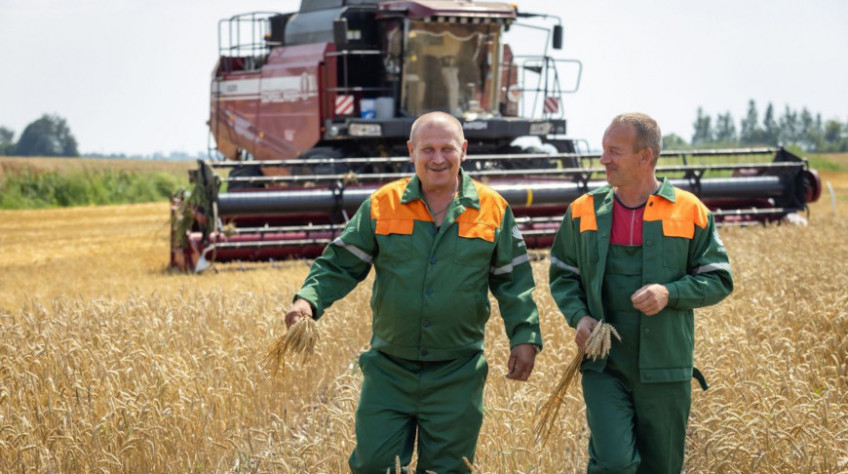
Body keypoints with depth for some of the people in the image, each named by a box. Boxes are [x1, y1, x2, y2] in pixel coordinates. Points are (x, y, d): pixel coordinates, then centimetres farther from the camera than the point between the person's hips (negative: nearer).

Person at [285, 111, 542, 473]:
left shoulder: (493, 210, 2)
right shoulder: (382, 206, 0)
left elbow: (514, 281, 8)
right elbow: (340, 264, 2)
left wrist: (525, 337, -2)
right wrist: (308, 300, -15)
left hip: (457, 376, 0)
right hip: (389, 371, 0)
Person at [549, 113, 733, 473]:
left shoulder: (689, 212, -2)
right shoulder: (585, 211, 4)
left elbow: (719, 280, 2)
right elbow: (562, 274, 13)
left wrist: (670, 293, -16)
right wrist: (578, 316, -6)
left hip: (664, 370, 0)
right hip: (604, 366, 0)